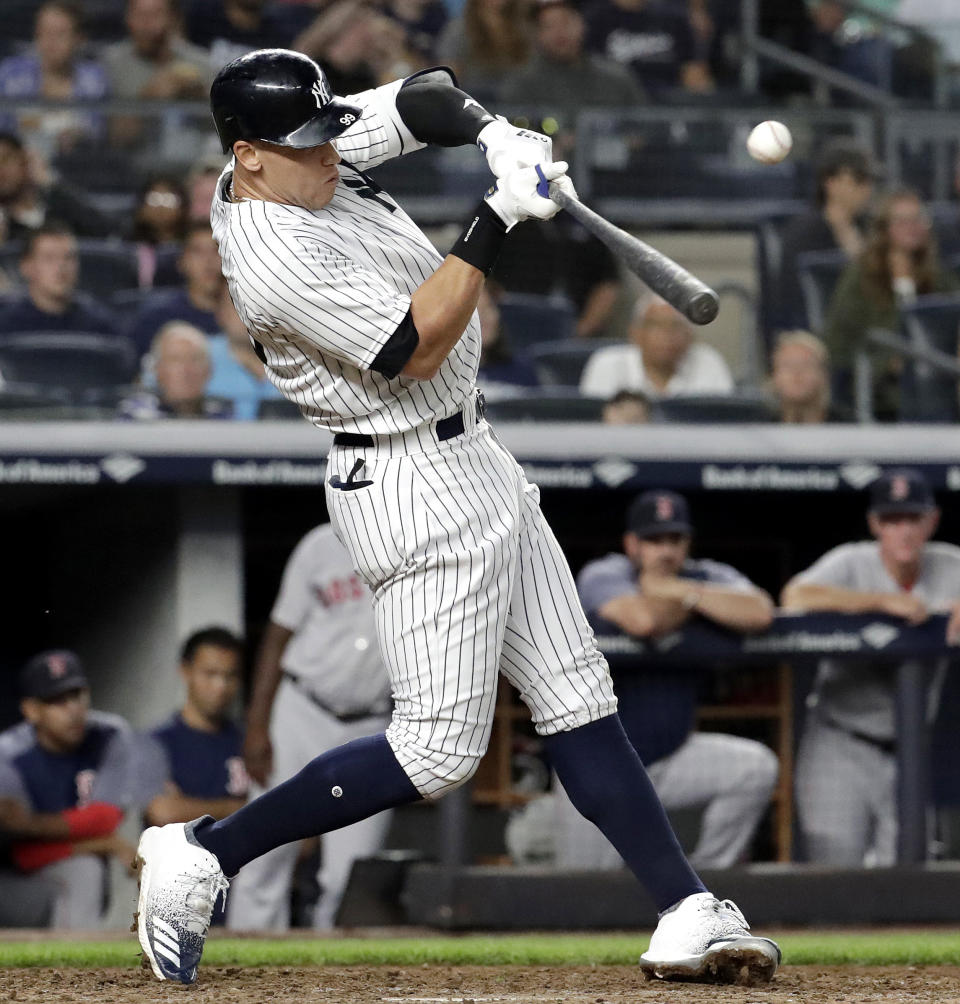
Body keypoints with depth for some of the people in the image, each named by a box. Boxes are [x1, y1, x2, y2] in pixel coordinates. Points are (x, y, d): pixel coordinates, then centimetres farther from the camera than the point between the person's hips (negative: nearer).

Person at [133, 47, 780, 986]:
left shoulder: (306, 160, 2)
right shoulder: (278, 263, -25)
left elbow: (423, 100, 9)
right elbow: (415, 349, -25)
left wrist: (499, 135, -12)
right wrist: (494, 222, -28)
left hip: (471, 460, 10)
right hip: (418, 492, -10)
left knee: (578, 699, 8)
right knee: (438, 749, -8)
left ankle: (684, 913, 9)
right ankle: (201, 854, 0)